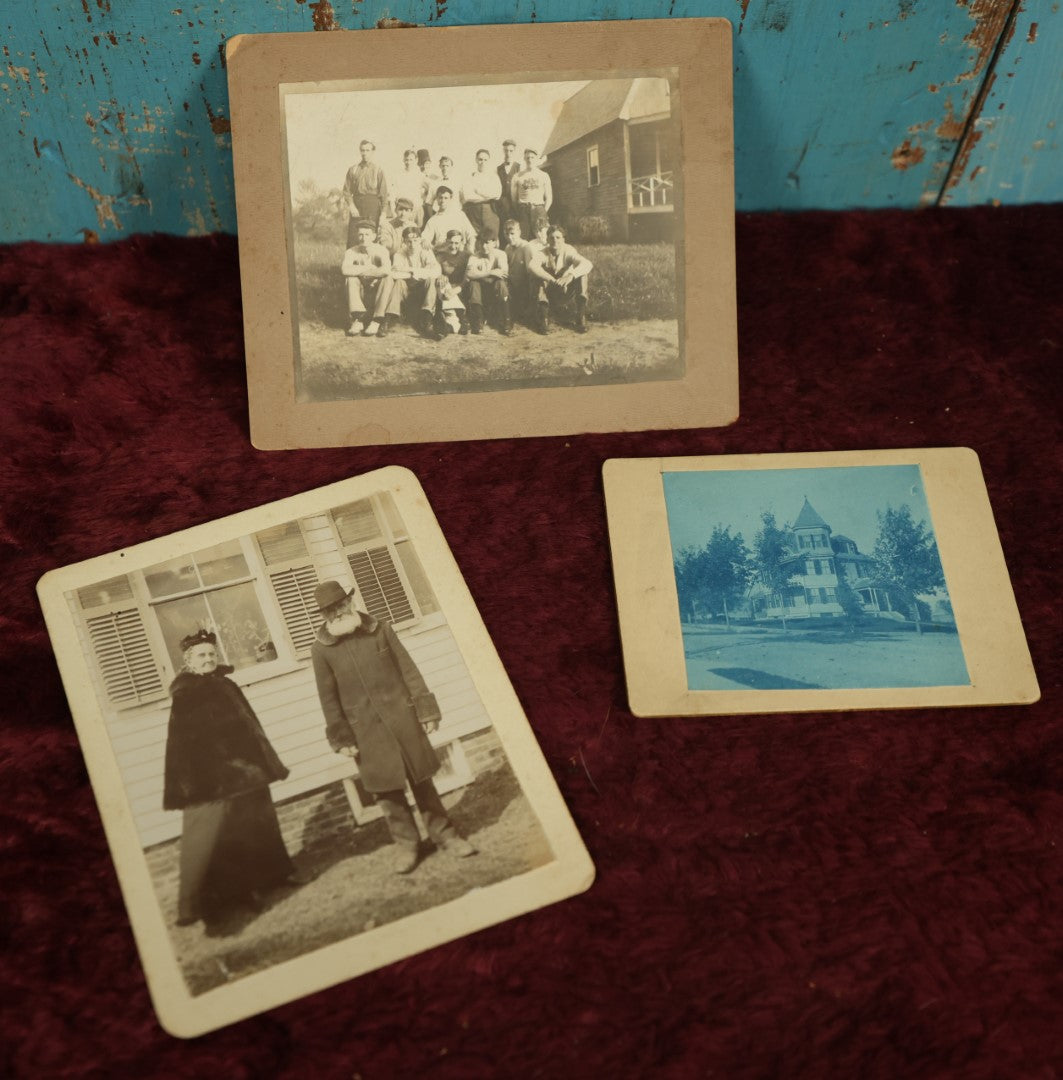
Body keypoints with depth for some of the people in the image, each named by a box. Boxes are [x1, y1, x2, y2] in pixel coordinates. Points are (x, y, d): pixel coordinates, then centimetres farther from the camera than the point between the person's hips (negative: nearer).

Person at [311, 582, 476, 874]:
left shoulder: (380, 630, 0)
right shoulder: (321, 649, -3)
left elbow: (409, 672, 2)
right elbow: (328, 699, 0)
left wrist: (425, 710, -1)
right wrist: (341, 738, -2)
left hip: (401, 718, 1)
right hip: (367, 730, 0)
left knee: (421, 780, 7)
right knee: (386, 789, 5)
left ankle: (445, 835, 19)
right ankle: (407, 844, 20)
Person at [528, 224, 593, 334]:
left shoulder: (568, 251, -13)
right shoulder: (542, 254, -14)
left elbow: (588, 264, -32)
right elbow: (531, 266, -37)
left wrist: (571, 275, -51)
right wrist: (552, 280, -50)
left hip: (566, 294, 1)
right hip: (548, 294, 0)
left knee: (581, 273, -25)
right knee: (540, 276, -28)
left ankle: (581, 318, -24)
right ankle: (543, 317, -28)